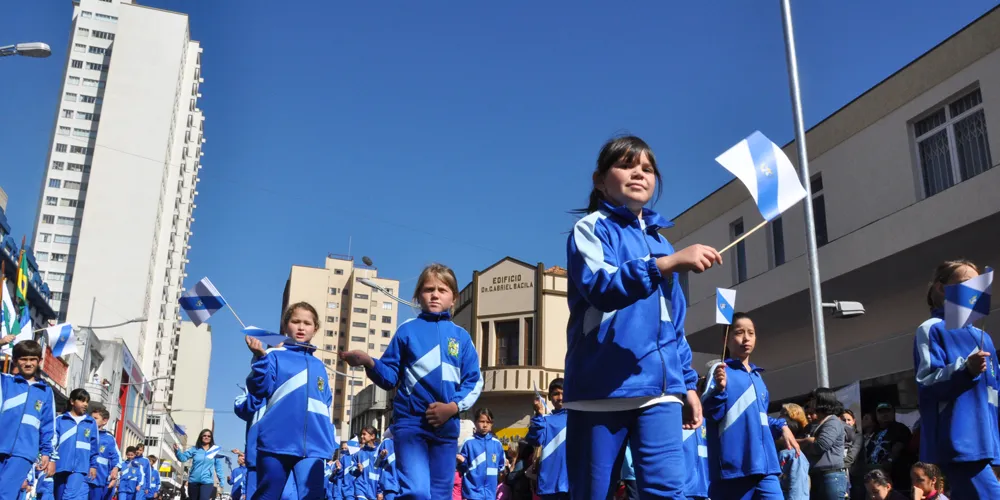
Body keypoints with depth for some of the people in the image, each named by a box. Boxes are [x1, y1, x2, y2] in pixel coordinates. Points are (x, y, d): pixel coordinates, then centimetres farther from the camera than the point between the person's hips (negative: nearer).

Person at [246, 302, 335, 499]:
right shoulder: (275, 355, 4)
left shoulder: (319, 366, 18)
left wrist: (329, 439, 9)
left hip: (312, 445, 3)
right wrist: (261, 358, -22)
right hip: (276, 441, -3)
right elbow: (261, 390, -8)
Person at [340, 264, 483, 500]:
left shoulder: (462, 336, 7)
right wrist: (370, 364, -17)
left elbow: (474, 381, 5)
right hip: (410, 422, -3)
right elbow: (390, 377, 3)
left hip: (447, 426, 3)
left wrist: (453, 407, -10)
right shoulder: (407, 330, 3)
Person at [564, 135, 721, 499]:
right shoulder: (592, 228, 1)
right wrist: (668, 264, -31)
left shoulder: (659, 242, 20)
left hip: (659, 387, 5)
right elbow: (600, 287, -20)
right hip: (602, 386, -4)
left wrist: (687, 383, 18)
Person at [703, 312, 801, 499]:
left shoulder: (757, 376, 22)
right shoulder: (720, 370, 0)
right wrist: (719, 389, -29)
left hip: (764, 464, 6)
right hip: (734, 465, -6)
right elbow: (709, 412, -11)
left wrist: (781, 426, 14)